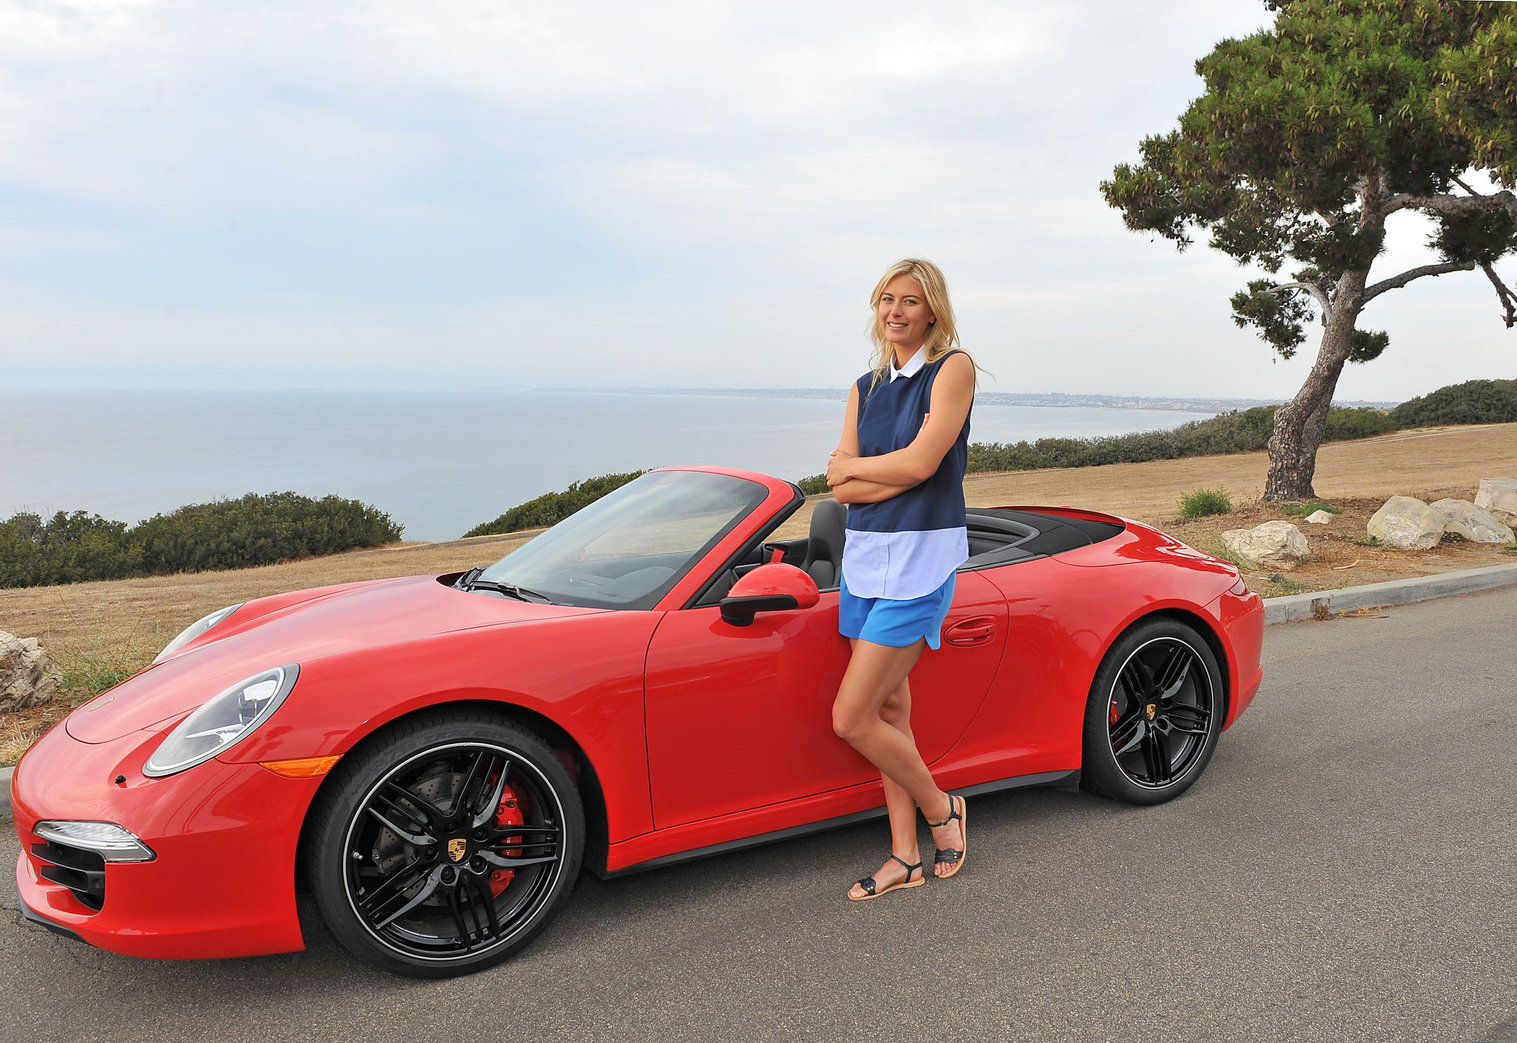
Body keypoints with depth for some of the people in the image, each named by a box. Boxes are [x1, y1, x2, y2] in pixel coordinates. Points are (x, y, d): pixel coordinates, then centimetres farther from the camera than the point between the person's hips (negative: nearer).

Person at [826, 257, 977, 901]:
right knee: (889, 710, 10)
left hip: (920, 558, -7)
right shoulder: (866, 388, 12)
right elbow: (840, 488, 2)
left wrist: (853, 466, -2)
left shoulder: (953, 368, -5)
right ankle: (905, 858, 21)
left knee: (851, 719, -9)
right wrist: (898, 475, -13)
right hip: (864, 556, 7)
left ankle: (941, 808, 15)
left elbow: (920, 462, -18)